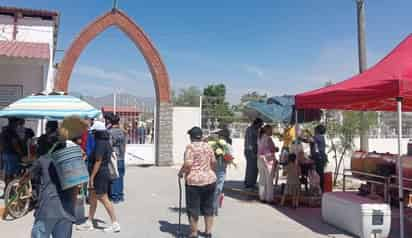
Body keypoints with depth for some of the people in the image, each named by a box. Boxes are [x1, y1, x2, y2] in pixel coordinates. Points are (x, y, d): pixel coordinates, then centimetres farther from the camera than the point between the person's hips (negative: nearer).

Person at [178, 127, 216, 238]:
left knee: (193, 208, 6)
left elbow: (188, 164, -21)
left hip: (194, 181, -6)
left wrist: (181, 171, -4)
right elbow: (214, 162, 12)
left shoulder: (190, 147, -10)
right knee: (208, 206, 16)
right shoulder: (208, 146, 7)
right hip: (210, 180, 6)